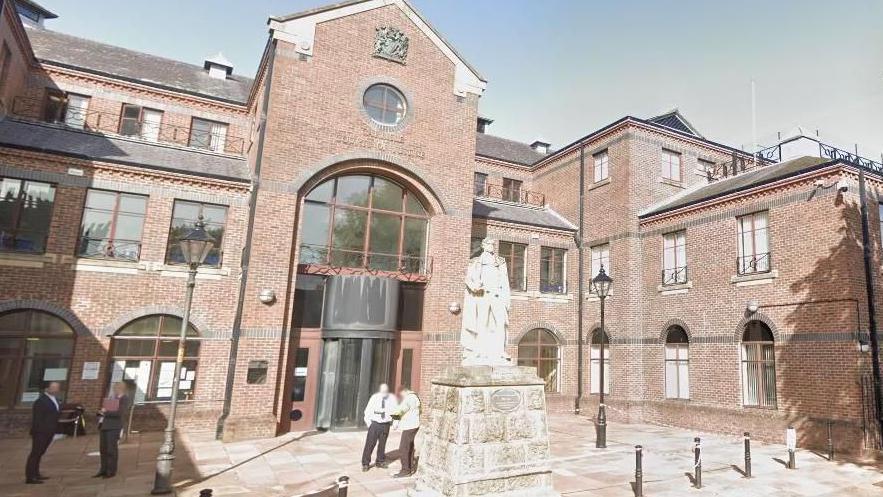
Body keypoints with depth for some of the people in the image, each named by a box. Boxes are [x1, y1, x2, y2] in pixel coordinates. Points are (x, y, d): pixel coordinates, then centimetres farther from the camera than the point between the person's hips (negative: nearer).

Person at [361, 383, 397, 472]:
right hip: (374, 423, -2)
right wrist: (368, 422, -8)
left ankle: (380, 462, 31)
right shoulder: (374, 397, -8)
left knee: (382, 444, 14)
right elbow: (368, 410, -2)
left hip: (385, 424, 2)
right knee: (370, 444, -2)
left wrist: (394, 421, -7)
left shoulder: (392, 398, -5)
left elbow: (395, 410, 4)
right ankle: (365, 464, 10)